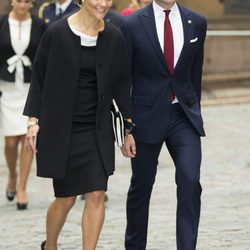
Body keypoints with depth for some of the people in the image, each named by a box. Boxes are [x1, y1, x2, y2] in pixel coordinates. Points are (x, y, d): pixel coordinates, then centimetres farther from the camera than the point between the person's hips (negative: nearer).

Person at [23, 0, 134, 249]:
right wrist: (34, 119, -7)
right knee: (65, 198, 5)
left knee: (96, 196, -5)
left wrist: (129, 127, 6)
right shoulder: (57, 33, -8)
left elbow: (121, 84, 7)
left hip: (98, 131, 3)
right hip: (60, 130, -3)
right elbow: (39, 77, -2)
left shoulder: (114, 37, 1)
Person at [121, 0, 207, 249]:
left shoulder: (196, 22, 3)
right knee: (141, 186, 10)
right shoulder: (132, 25, -6)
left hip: (183, 116, 2)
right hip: (147, 116, -2)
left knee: (190, 182, -13)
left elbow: (195, 72, 12)